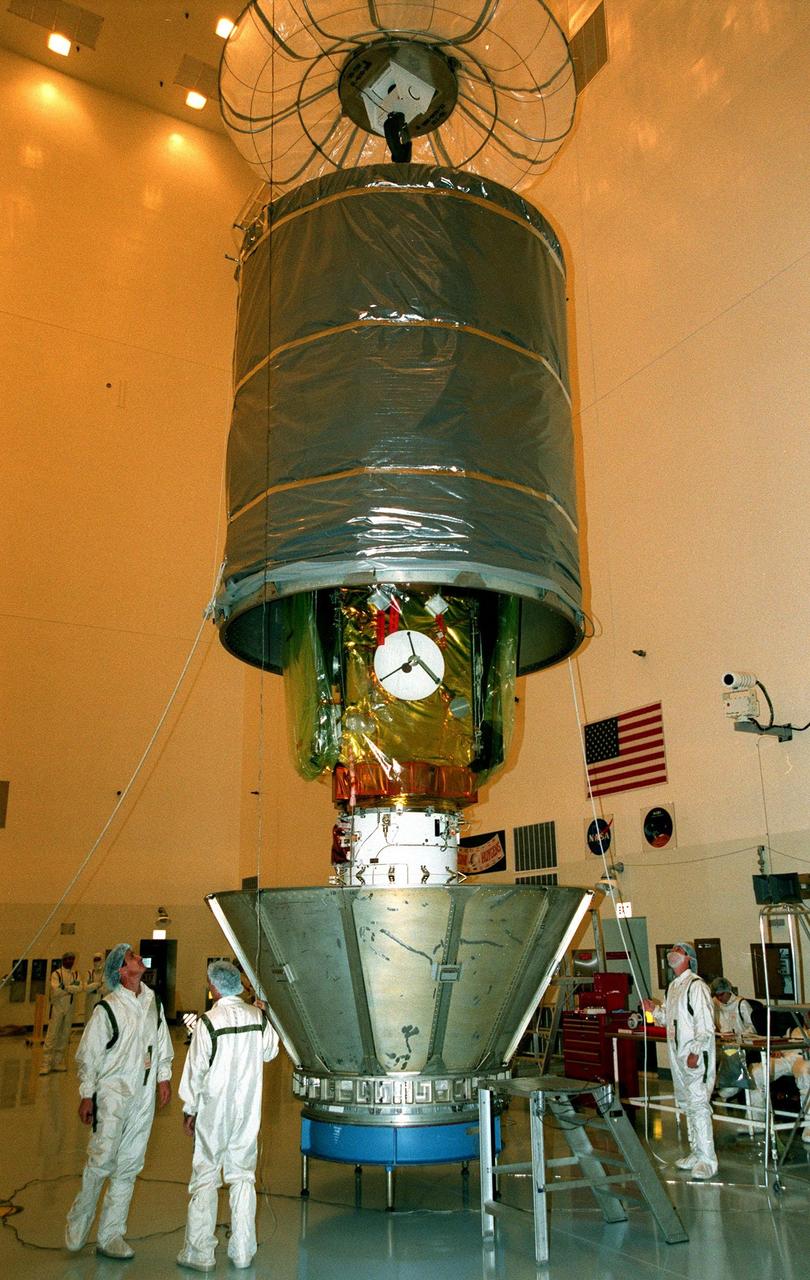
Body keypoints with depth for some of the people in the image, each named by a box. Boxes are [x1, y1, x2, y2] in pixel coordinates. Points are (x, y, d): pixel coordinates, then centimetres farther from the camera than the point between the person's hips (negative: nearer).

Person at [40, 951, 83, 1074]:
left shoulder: (75, 974, 10)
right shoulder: (56, 974, -4)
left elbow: (79, 988, -8)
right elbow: (56, 991, -18)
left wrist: (65, 987, -19)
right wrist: (72, 988, -13)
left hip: (69, 1009, 5)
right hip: (57, 1008, -5)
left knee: (64, 1036, 8)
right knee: (52, 1036, -8)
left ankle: (58, 1063, 15)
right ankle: (46, 1065, -7)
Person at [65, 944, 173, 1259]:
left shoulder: (153, 1002, 8)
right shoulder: (107, 1009, -10)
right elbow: (87, 1055, -5)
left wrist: (164, 1077, 16)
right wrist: (86, 1096, -5)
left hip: (144, 1097, 5)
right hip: (112, 1092, -5)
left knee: (129, 1166, 8)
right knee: (103, 1157, -15)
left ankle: (110, 1236, 17)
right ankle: (79, 1218, 9)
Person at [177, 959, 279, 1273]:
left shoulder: (208, 1022, -16)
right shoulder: (258, 1016, -4)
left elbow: (196, 1070, -10)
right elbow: (270, 1052, 12)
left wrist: (190, 1109, 0)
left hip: (215, 1109, -4)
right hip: (248, 1109, 4)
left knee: (205, 1178, 7)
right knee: (242, 1177, 13)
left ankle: (199, 1253, 14)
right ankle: (242, 1251, 19)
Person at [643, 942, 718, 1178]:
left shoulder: (696, 986, -13)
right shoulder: (672, 987, 16)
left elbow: (705, 1023, -18)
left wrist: (695, 1052, -22)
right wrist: (655, 1010, 7)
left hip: (696, 1056, -10)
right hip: (678, 1055, 10)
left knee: (698, 1104, -10)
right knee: (686, 1104, 15)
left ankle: (707, 1159, -4)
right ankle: (696, 1153, 26)